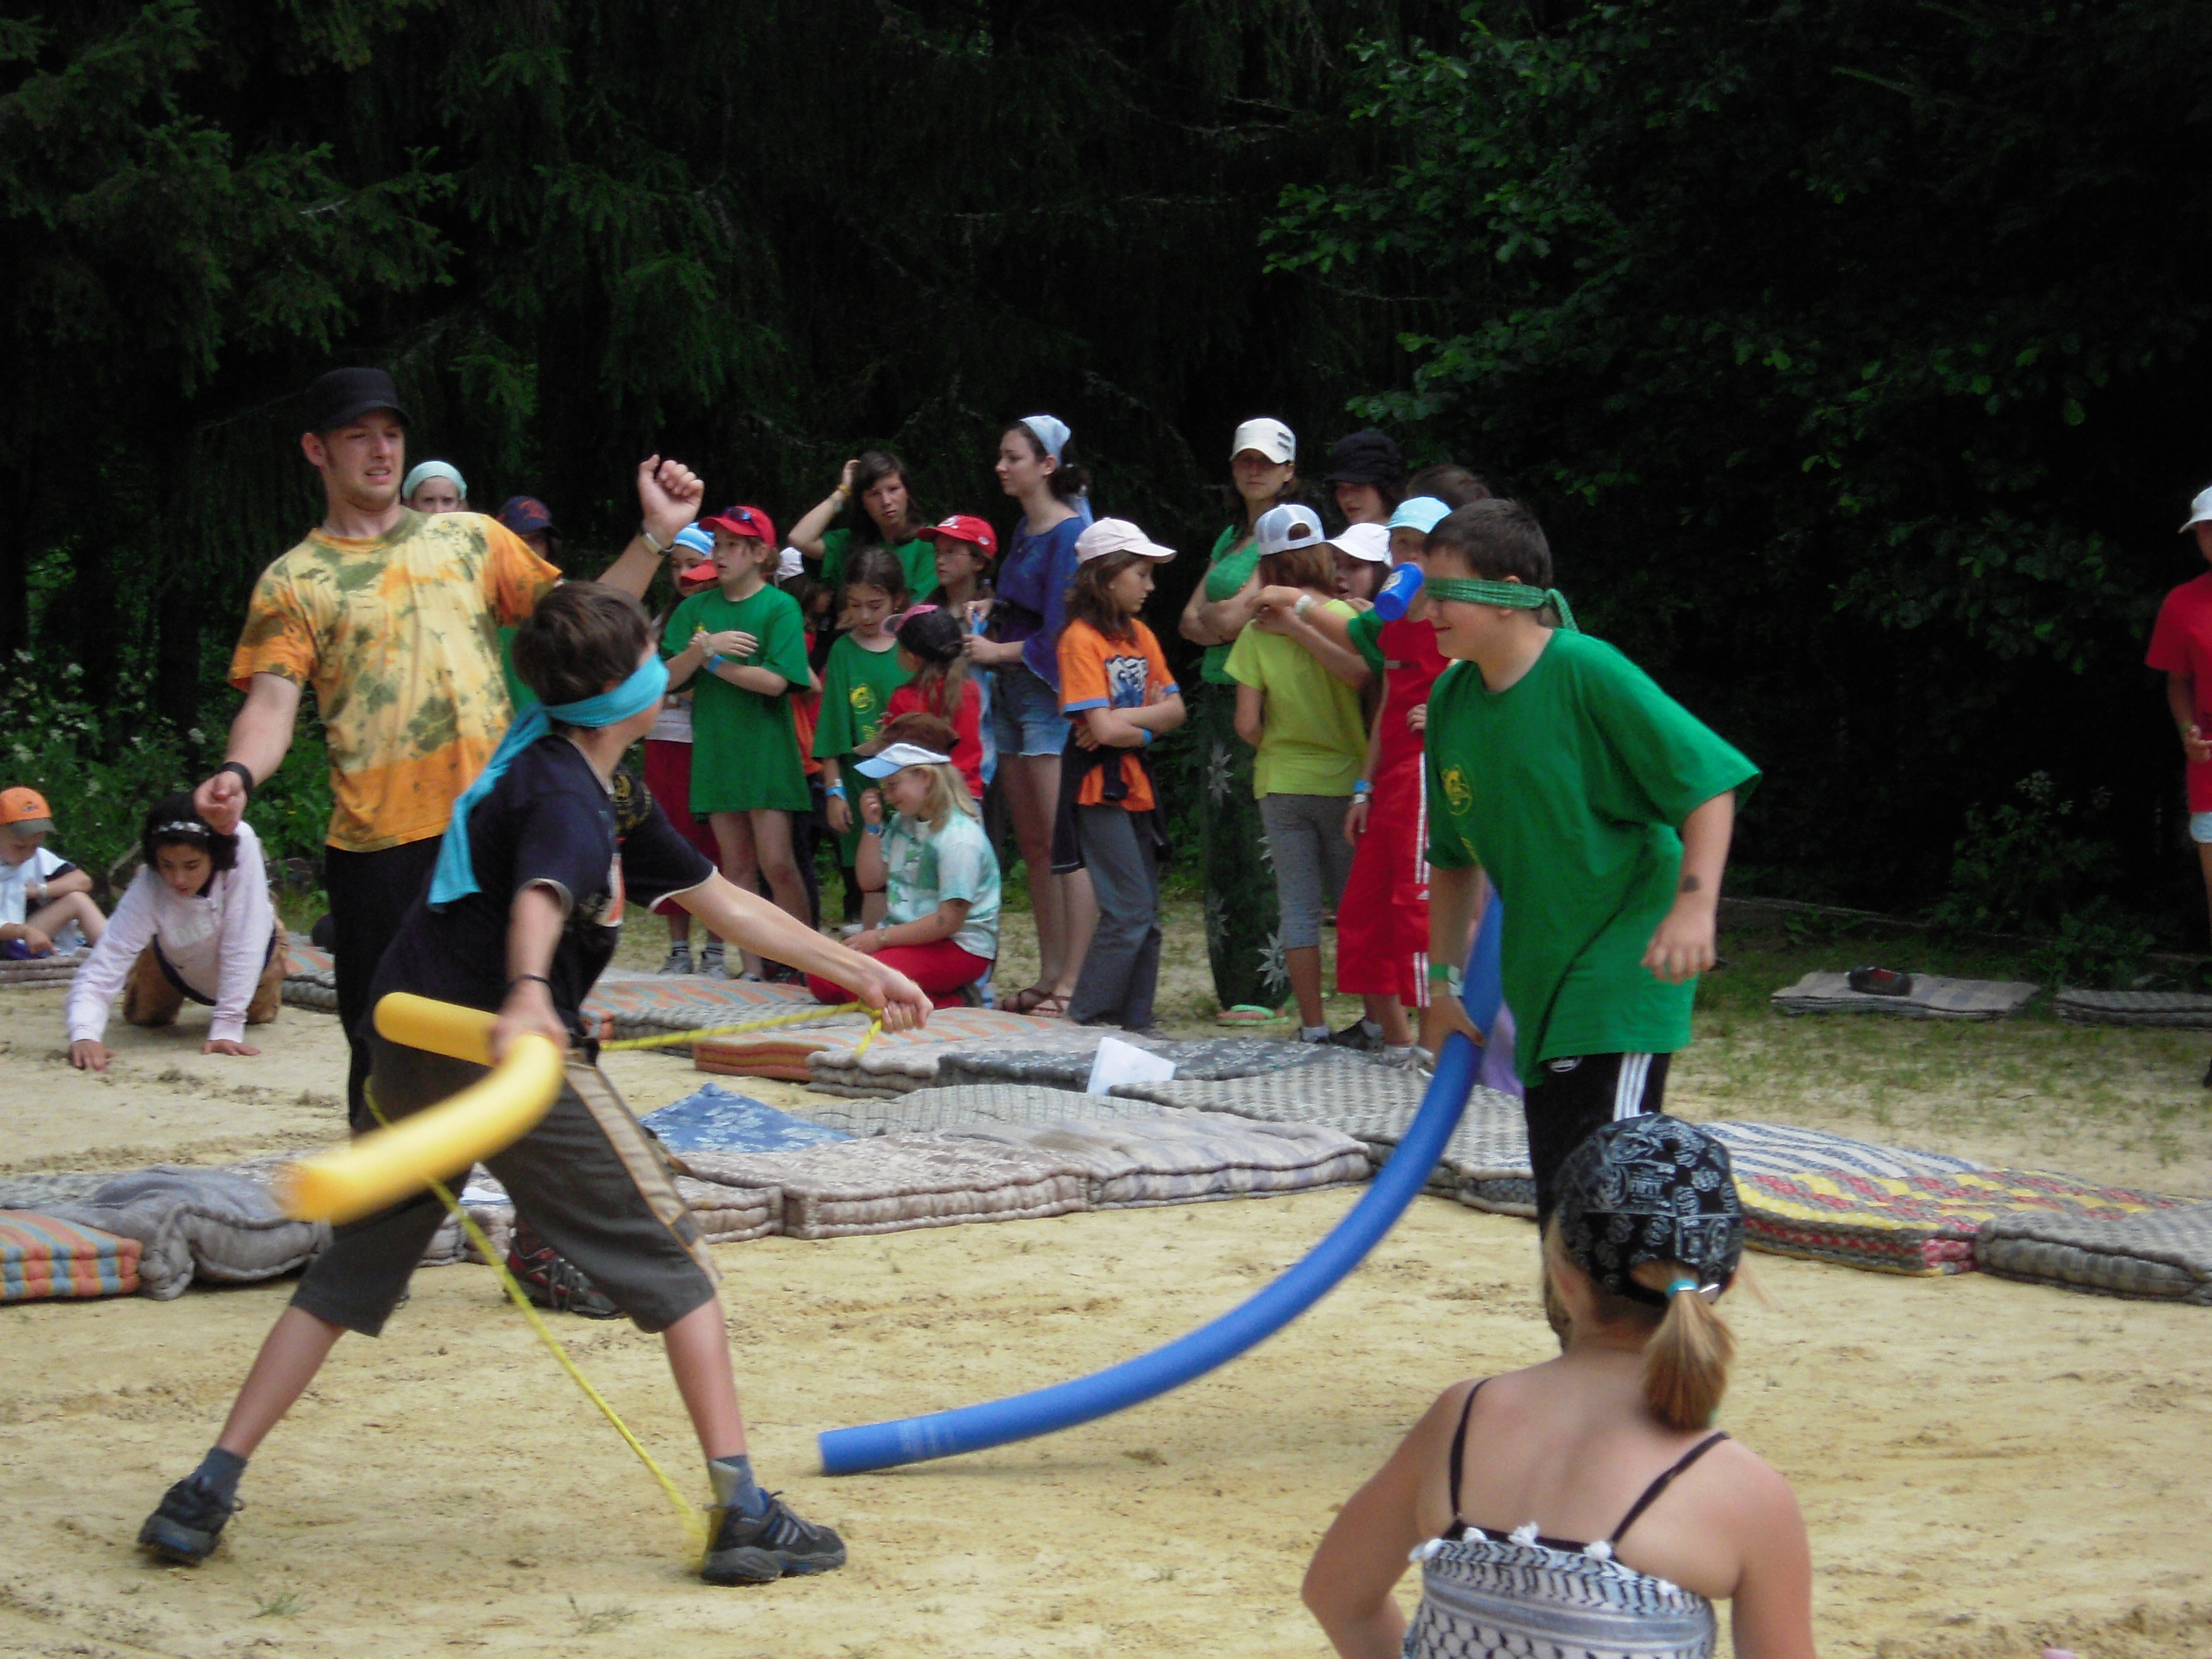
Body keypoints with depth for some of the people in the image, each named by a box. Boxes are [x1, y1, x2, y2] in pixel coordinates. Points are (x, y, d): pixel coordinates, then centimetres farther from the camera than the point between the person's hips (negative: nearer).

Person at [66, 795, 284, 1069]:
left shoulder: (241, 844, -45)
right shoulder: (145, 892, -41)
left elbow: (244, 944, -41)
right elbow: (99, 972, -45)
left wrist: (227, 1028, -42)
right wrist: (84, 1034, -65)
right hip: (177, 962, 0)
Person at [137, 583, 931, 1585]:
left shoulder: (610, 794, 17)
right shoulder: (567, 798, -14)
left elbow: (726, 907, 23)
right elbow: (540, 901, -37)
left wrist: (861, 974, 24)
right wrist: (528, 999, -57)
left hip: (410, 1047, 10)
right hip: (508, 1050, -10)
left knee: (350, 1271, 15)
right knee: (671, 1257, 0)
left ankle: (207, 1494, 10)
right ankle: (741, 1512, -4)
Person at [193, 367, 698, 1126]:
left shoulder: (471, 538, 13)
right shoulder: (294, 582, 5)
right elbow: (272, 703, -6)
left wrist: (657, 536, 0)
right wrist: (237, 774, -27)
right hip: (379, 844, -2)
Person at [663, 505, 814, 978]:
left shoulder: (779, 607, -4)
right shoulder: (696, 609, 9)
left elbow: (774, 681, -14)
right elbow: (669, 678, 1)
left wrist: (711, 661, -10)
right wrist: (706, 648, -16)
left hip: (766, 749, -4)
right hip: (714, 746, 4)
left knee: (776, 863, -9)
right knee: (736, 863, 7)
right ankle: (752, 968, 11)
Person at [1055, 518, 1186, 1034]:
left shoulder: (1140, 635, 12)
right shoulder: (1082, 639, -12)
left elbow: (1175, 708, 5)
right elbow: (1104, 728, -20)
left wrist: (1124, 720, -11)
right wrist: (1146, 731, -2)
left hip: (1137, 786, 8)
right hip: (1099, 788, -8)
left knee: (1146, 914, 8)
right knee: (1129, 910, -12)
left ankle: (1136, 1021, 15)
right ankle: (1086, 1023, -6)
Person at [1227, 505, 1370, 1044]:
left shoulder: (1256, 634, -5)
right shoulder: (1342, 615, -6)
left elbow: (1247, 725, -7)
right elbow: (1361, 677, -22)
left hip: (1282, 781, 0)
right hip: (1345, 777, 0)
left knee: (1299, 906, 5)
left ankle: (1313, 1023, 5)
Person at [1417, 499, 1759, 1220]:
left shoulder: (1588, 672, -17)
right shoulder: (1450, 698, 4)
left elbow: (1710, 782, -17)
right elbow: (1452, 856, 15)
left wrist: (1693, 905, -28)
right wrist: (1440, 980, 14)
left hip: (1626, 963, -7)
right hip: (1538, 973, 8)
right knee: (1556, 1181, 13)